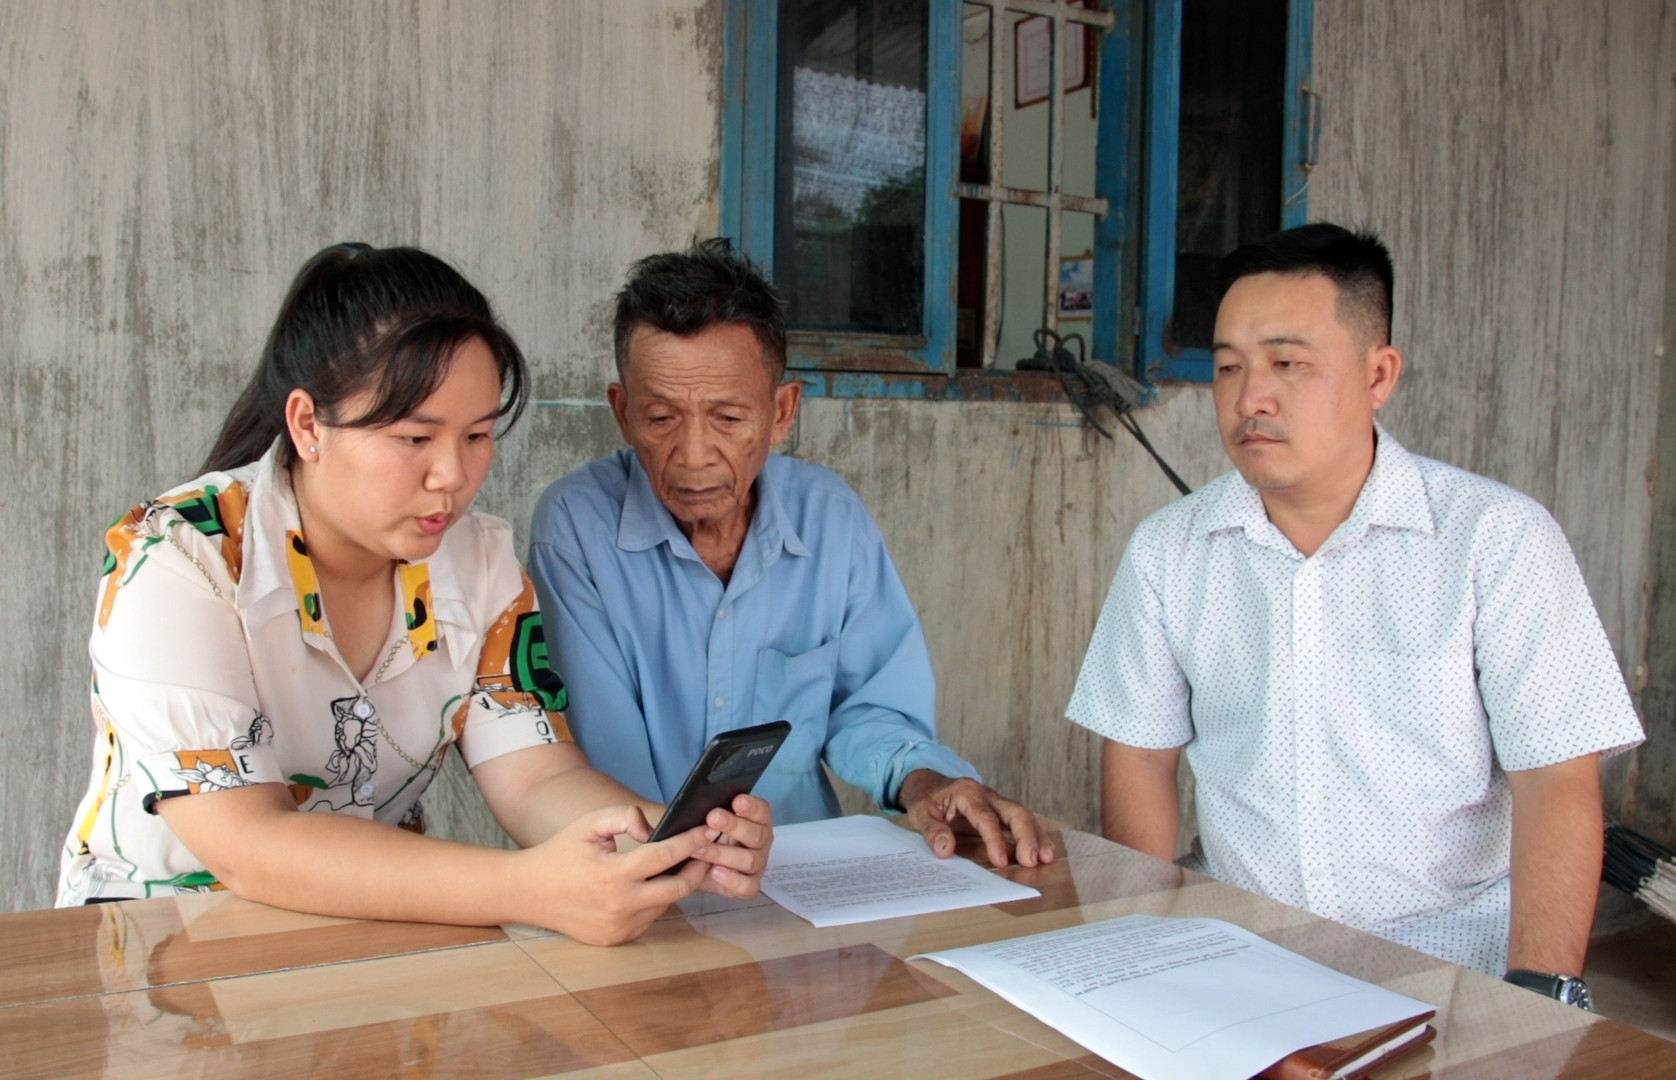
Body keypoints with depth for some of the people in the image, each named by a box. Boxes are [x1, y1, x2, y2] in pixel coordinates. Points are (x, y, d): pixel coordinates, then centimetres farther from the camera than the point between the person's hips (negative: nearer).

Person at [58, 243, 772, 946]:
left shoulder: (480, 560, -2)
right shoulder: (172, 562, -17)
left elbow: (539, 777, -10)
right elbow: (250, 848, -26)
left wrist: (681, 841, -30)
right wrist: (534, 889, -38)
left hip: (379, 933, 4)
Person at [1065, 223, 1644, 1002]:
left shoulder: (1500, 537, -6)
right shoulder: (1167, 552, 2)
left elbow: (1556, 782, -8)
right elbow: (1140, 756, 6)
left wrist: (1536, 997, -17)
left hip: (1458, 967, -1)